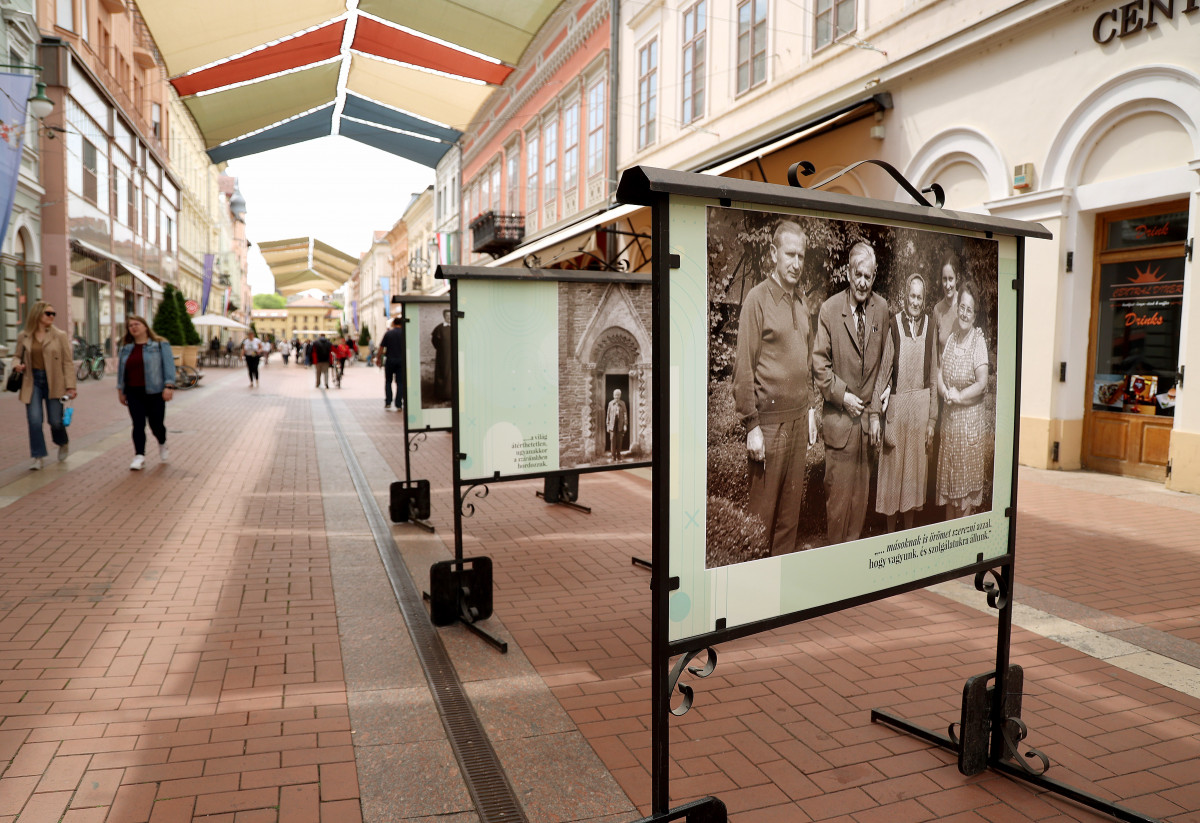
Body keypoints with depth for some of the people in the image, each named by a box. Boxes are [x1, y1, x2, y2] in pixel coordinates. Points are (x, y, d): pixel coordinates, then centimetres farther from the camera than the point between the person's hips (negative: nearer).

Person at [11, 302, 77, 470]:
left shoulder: (60, 335, -1)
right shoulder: (23, 336, 4)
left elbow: (67, 362, -3)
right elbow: (17, 355, 18)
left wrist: (70, 386, -9)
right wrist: (16, 365, -7)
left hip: (53, 382, -1)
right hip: (32, 381, 1)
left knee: (55, 421, 2)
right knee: (34, 420, -4)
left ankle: (63, 443, 34)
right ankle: (39, 456, 7)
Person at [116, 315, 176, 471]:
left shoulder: (160, 345, -1)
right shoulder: (126, 348, 13)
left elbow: (168, 365, -8)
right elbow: (121, 369, 19)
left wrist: (169, 386, -17)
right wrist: (120, 390, 16)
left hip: (154, 392, -4)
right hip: (133, 393, 4)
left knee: (156, 424, 2)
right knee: (138, 425, -3)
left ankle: (162, 444, 33)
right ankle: (139, 457, -1)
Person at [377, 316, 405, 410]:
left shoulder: (388, 333, -2)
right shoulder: (404, 333, -1)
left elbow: (381, 348, -1)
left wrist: (378, 358, 10)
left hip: (390, 360, 0)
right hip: (401, 360, 0)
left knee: (388, 382, 13)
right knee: (400, 382, 5)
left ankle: (388, 403, 6)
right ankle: (398, 405, 2)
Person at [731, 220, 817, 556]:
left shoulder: (800, 301, 12)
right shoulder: (757, 298, -9)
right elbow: (743, 367, -12)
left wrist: (810, 409, 15)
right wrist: (751, 425, -14)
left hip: (799, 417, 6)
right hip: (770, 419, -6)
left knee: (792, 504, 13)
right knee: (763, 509, 2)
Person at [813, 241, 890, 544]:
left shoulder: (881, 308, 4)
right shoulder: (829, 309, -6)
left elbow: (882, 363, 7)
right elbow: (819, 362, -5)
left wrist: (876, 411, 3)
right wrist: (843, 395, -11)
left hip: (867, 416, 3)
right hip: (839, 416, -3)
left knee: (861, 489, 11)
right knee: (838, 489, 2)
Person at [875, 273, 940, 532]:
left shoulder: (930, 327, 3)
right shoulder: (893, 325, -6)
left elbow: (934, 376, 6)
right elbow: (884, 370, -5)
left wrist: (932, 419, 5)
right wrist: (880, 413, -8)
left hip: (921, 404, 2)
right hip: (896, 402, -2)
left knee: (915, 466, 12)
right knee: (892, 465, 6)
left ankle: (909, 528, 27)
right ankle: (890, 532, 21)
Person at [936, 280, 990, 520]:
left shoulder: (979, 341, -11)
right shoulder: (952, 337, 7)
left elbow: (982, 383, -17)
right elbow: (939, 372, 7)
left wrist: (959, 395, -19)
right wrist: (945, 391, -11)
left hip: (971, 419, -6)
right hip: (949, 418, 6)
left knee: (966, 477, 3)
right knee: (948, 477, 13)